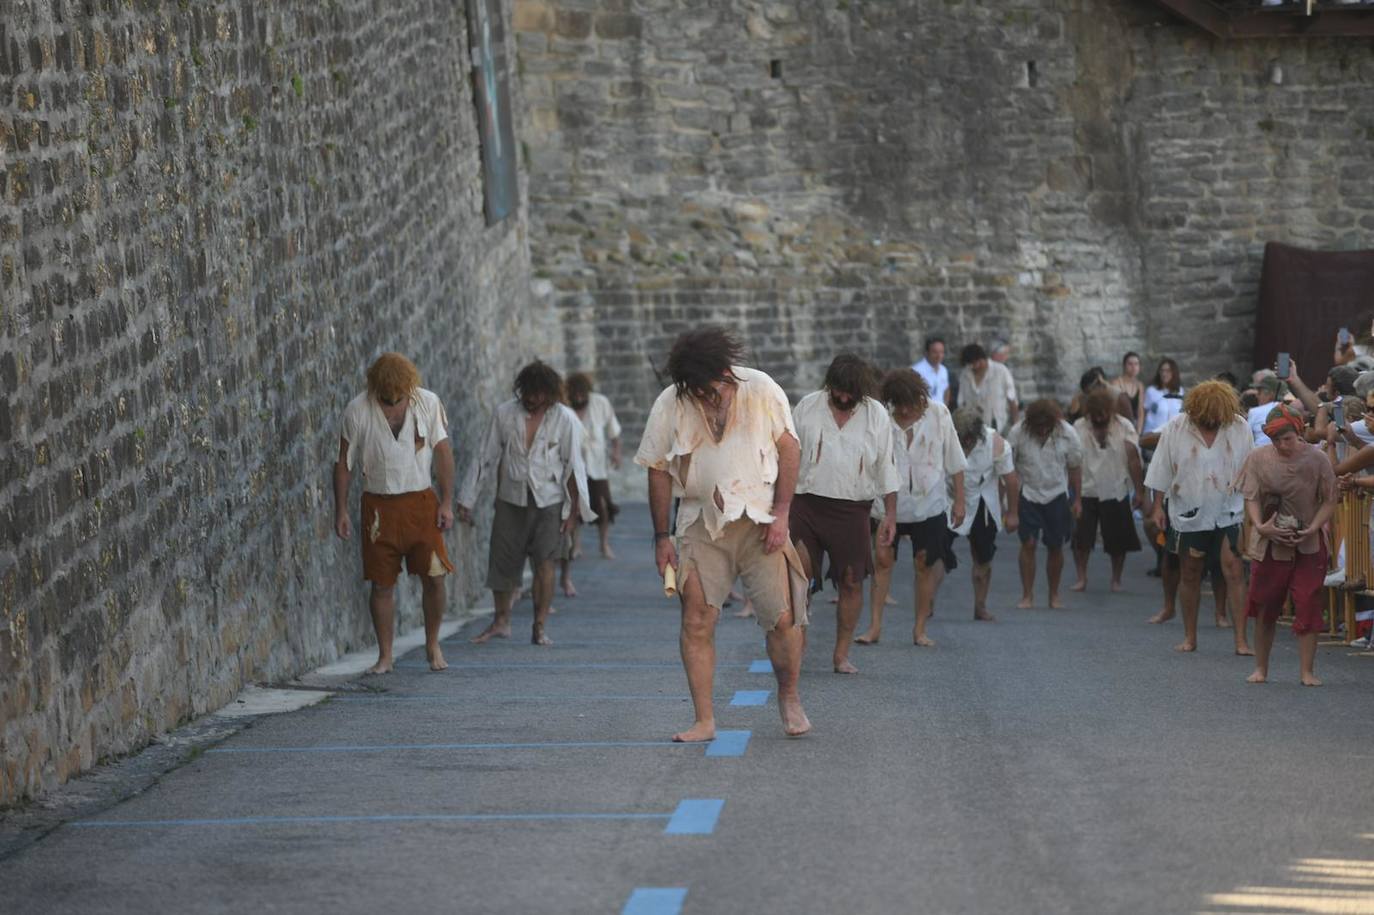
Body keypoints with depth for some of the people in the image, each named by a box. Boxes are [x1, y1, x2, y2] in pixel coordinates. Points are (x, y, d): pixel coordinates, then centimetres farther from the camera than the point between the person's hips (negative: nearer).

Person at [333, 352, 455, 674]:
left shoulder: (428, 403, -3)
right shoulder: (357, 410, -6)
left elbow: (442, 452, 3)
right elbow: (344, 462, 1)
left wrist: (447, 502, -1)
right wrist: (340, 511, -1)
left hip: (421, 502, 1)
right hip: (379, 507, 0)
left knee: (434, 577, -4)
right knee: (382, 584, 1)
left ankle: (433, 645, 15)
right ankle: (385, 656, 10)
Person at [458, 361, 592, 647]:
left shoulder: (565, 420, -4)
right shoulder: (505, 414, -1)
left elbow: (572, 467, 0)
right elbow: (486, 458, 5)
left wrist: (574, 509, -2)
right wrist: (467, 500, 5)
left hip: (548, 502, -2)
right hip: (511, 501, 2)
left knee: (544, 563, -8)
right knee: (502, 561, 3)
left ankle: (539, 627, 0)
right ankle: (501, 621, 21)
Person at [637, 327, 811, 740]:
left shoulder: (761, 390, -6)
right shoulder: (668, 405, -4)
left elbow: (789, 449, 1)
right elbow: (659, 472, 5)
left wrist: (781, 513, -5)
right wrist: (661, 537, 4)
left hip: (760, 519, -1)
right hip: (701, 523, 1)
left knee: (783, 617, -6)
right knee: (697, 624, -5)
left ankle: (790, 699, 17)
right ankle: (704, 719, 1)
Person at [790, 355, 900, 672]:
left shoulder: (876, 415, 3)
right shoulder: (808, 407, 3)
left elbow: (886, 467, 7)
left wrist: (891, 515, 4)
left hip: (852, 510, 0)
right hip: (807, 504, 0)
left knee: (852, 583, 1)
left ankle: (841, 655, 11)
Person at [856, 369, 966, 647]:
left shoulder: (938, 414, -6)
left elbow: (954, 461, 1)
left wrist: (959, 501, 2)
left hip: (929, 502, 1)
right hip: (890, 502, -1)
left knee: (926, 564, 4)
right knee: (883, 560, -3)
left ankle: (920, 629, 12)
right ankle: (875, 626, 3)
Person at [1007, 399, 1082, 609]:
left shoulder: (1067, 433, -10)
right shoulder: (1018, 433, -14)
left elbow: (1075, 467, 1)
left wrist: (1077, 499, 2)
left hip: (1056, 496, 1)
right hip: (1027, 495, -1)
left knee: (1056, 547, 4)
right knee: (1028, 544, -8)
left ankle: (1054, 595, 18)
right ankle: (1027, 595, -1)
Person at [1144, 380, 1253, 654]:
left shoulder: (1239, 428, -3)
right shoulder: (1176, 429, -5)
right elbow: (1161, 471, 1)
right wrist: (1157, 506, -1)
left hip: (1228, 515, 0)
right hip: (1188, 515, 0)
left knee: (1234, 572, -9)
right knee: (1190, 575, 10)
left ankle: (1241, 639, -9)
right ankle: (1190, 637, 22)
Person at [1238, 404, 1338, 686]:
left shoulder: (1316, 459, -4)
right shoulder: (1258, 459, -2)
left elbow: (1330, 501, -2)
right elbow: (1251, 498, -2)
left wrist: (1312, 528, -16)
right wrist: (1261, 526, -19)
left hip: (1308, 545, -1)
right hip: (1269, 545, 1)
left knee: (1308, 607, -4)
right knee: (1264, 609, 8)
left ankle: (1306, 671, 1)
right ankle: (1261, 668, 22)